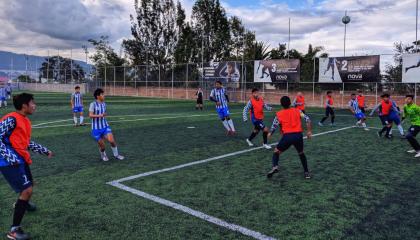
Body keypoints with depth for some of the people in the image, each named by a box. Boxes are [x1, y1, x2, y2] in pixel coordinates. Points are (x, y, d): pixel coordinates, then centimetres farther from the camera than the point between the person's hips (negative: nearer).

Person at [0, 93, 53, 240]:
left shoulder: (26, 121, 12)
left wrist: (45, 151, 26)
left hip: (21, 160, 9)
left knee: (29, 185, 27)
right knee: (27, 190, -17)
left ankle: (21, 204, 61)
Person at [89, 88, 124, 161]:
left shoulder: (104, 104, 7)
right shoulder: (93, 104, -11)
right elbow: (90, 115, -20)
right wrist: (99, 115, -31)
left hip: (105, 126, 4)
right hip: (96, 129, -4)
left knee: (112, 140, -14)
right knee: (102, 145, 3)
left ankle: (116, 155, 9)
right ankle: (103, 155, 35)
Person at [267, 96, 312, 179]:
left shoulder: (279, 114, 7)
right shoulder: (297, 111, 13)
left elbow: (274, 126, 6)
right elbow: (307, 119, 5)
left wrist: (270, 134, 25)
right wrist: (309, 131, 10)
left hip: (287, 136, -2)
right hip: (298, 135, 2)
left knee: (276, 151, 17)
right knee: (301, 153, 28)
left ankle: (275, 167, -7)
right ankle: (306, 172, 26)